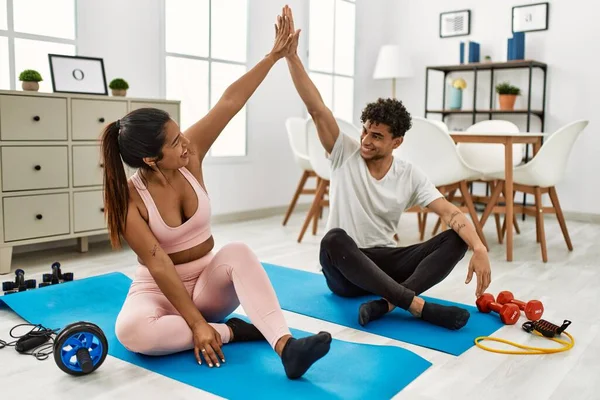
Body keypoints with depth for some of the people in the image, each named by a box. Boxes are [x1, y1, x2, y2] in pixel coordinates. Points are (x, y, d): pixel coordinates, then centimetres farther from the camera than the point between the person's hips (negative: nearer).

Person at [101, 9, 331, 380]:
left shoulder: (190, 156, -11)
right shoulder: (130, 200, -21)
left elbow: (230, 102, -14)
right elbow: (159, 267, -24)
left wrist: (275, 55, -17)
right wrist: (197, 324, -28)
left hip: (208, 282, 3)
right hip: (159, 289, -2)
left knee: (238, 252, -32)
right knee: (131, 330, -35)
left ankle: (286, 347, -45)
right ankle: (230, 331, -23)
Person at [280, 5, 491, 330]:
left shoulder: (411, 176, -1)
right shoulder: (345, 154, -4)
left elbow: (450, 213, -10)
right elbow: (316, 108, -16)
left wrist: (479, 248, -28)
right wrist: (291, 56, -25)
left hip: (385, 262, 3)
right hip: (344, 272, -2)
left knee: (456, 239, -18)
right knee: (334, 238, -39)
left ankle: (387, 302, -38)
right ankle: (421, 306, -42)